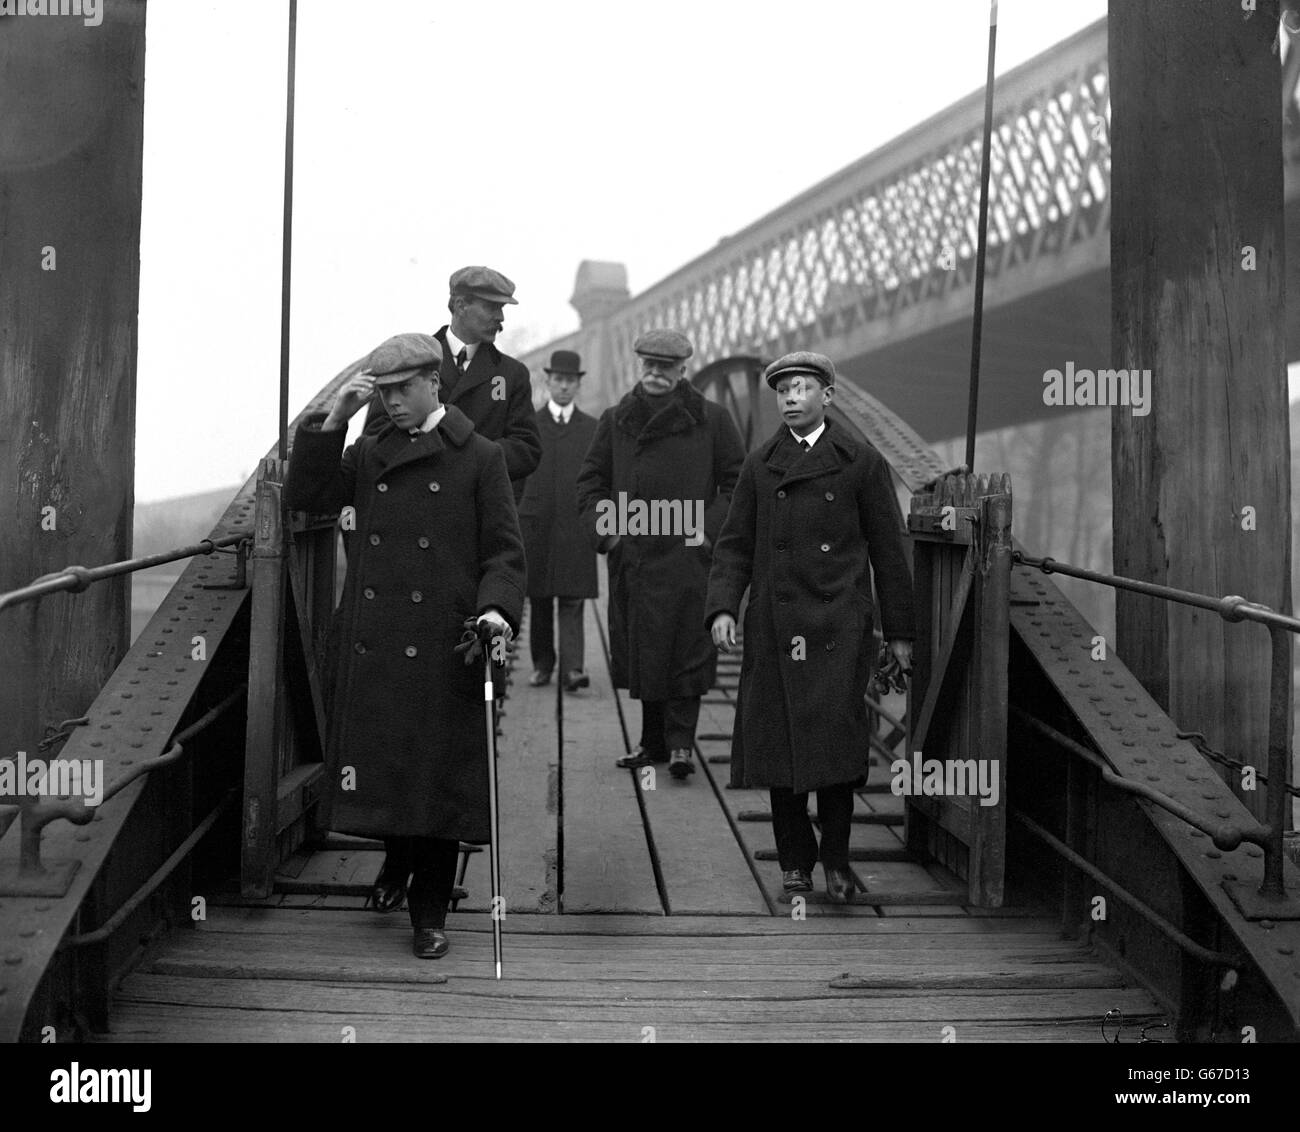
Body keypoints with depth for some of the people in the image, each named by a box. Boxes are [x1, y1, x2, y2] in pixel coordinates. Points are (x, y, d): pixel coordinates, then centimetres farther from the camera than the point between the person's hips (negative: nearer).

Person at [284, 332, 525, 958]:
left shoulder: (479, 458, 2)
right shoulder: (368, 453, 13)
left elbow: (504, 549, -1)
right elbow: (303, 496, 2)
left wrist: (496, 607, -19)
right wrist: (333, 419, -4)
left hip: (444, 646, -3)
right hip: (370, 643, 4)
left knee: (439, 776, 2)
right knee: (377, 762, 9)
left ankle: (430, 912, 16)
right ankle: (397, 858, 39)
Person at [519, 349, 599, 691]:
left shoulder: (593, 429, 9)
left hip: (576, 530, -1)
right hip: (535, 527, 1)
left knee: (572, 602, -9)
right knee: (539, 601, 7)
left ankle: (572, 667, -14)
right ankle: (542, 664, 19)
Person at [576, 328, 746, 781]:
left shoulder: (712, 419, 4)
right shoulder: (615, 420, 11)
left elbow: (738, 483, 4)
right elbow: (590, 481, 14)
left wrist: (709, 530, -7)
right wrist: (607, 531, 0)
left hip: (688, 555, -3)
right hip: (631, 555, 3)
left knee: (687, 647, -7)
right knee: (640, 652, 7)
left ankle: (680, 743, -3)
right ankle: (653, 740, 18)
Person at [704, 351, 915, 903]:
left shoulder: (862, 463, 3)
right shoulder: (760, 465, 11)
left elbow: (888, 550, 5)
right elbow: (735, 543, 11)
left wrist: (899, 630, 4)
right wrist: (722, 606, -4)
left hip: (838, 627, -2)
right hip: (774, 625, 3)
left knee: (836, 740, -8)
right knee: (778, 742, 4)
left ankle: (836, 859, 9)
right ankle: (794, 860, 18)